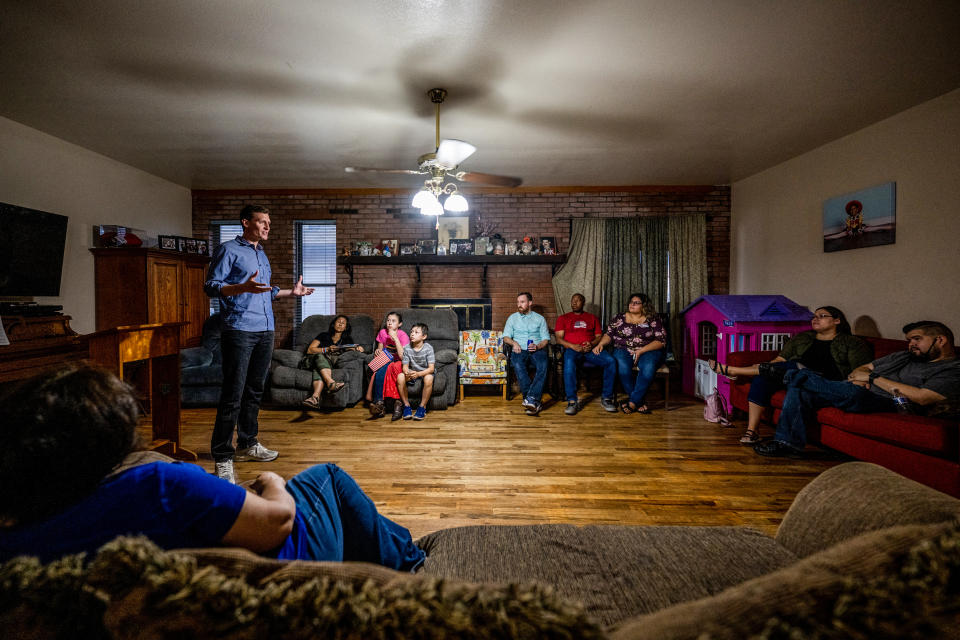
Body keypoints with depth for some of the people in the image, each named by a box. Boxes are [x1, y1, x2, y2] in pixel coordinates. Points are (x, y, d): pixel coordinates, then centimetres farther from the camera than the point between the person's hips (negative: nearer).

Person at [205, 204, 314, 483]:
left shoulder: (261, 254, 21)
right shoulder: (229, 250, -3)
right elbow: (211, 286, -11)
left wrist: (291, 292, 22)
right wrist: (242, 287, -26)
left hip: (265, 331, 8)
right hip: (239, 331, -8)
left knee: (255, 391, 13)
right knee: (233, 395, -7)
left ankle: (247, 444, 26)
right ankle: (223, 457, 2)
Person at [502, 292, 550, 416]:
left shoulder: (539, 318, 18)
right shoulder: (512, 317, 20)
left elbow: (546, 339, 10)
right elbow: (506, 337, 13)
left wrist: (537, 346, -11)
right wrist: (514, 343, -10)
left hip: (537, 350, 0)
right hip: (519, 350, 0)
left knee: (542, 365, -36)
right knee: (517, 364, -36)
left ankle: (530, 398, -42)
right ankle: (535, 401, -38)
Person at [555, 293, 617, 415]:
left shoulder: (593, 318, 26)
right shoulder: (563, 318, 21)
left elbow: (599, 336, 15)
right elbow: (559, 338, 8)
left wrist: (591, 344, -8)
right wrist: (573, 346, -10)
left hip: (591, 349, 2)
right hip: (572, 349, -2)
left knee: (611, 361, -27)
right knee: (569, 363, -38)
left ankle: (606, 398, -17)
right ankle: (572, 401, -34)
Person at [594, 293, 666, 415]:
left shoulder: (653, 320, 5)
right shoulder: (619, 318, 13)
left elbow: (661, 341, -2)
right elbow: (609, 334, 11)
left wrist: (641, 351, -14)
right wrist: (600, 344, -11)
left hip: (648, 351, -1)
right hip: (624, 350, 1)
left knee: (648, 367, -36)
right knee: (622, 366, -34)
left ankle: (632, 402, -27)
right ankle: (640, 402, -23)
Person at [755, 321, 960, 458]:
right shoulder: (903, 356, 28)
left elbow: (922, 397, -14)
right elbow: (862, 368, 27)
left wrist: (873, 378, -9)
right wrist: (857, 377, 0)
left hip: (884, 404, -8)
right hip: (858, 393, 8)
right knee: (800, 390, -17)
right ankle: (790, 442, -18)